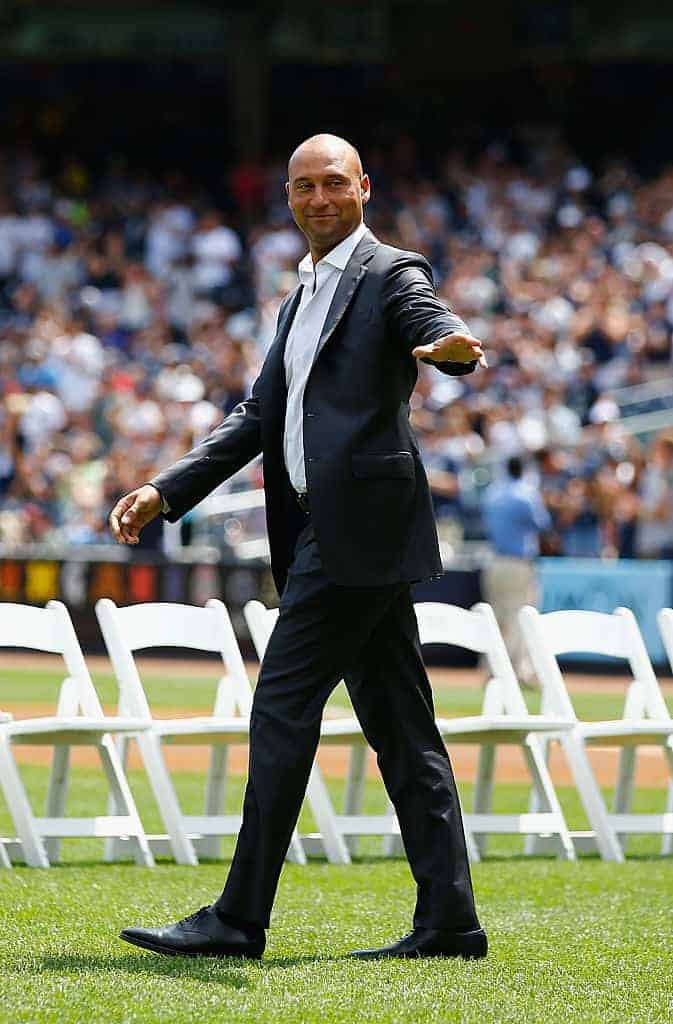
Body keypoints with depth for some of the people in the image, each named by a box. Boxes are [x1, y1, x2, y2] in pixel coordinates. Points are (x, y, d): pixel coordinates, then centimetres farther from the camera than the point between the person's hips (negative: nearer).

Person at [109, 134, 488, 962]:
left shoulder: (389, 274, -3)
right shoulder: (301, 301, 23)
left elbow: (438, 328, -23)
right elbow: (259, 417, 24)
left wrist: (453, 344, -49)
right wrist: (163, 492, 16)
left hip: (357, 527, -9)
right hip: (326, 532, 9)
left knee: (282, 708, -10)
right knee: (396, 725, 7)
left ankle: (239, 919, -8)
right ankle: (448, 922, 8)